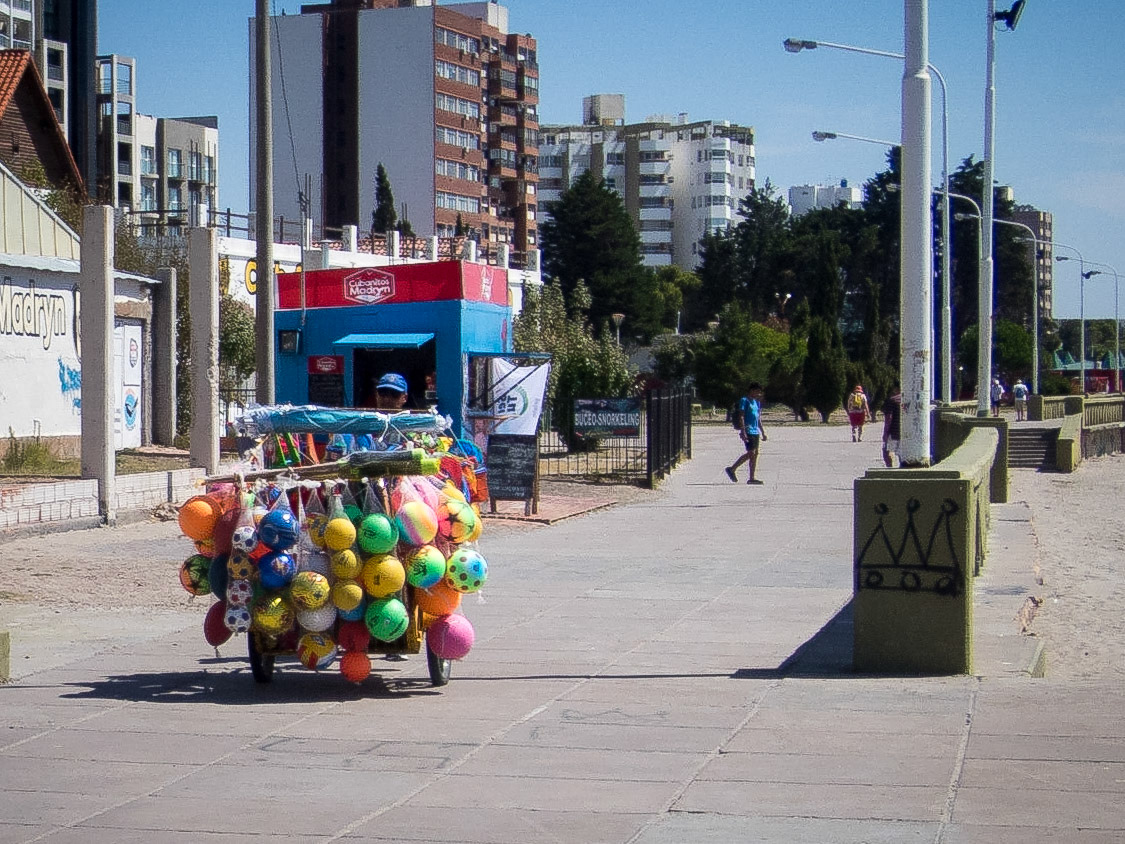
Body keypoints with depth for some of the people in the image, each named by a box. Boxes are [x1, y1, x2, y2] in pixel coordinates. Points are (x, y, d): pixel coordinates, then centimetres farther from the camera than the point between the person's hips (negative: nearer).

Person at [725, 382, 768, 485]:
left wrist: (763, 433, 22)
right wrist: (743, 432, -21)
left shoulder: (757, 402, 19)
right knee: (751, 453, -15)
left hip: (755, 432, 8)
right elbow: (741, 417, -14)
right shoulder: (744, 401, -7)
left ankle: (751, 478, 5)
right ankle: (732, 469, -4)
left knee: (755, 454, 4)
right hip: (747, 431, -8)